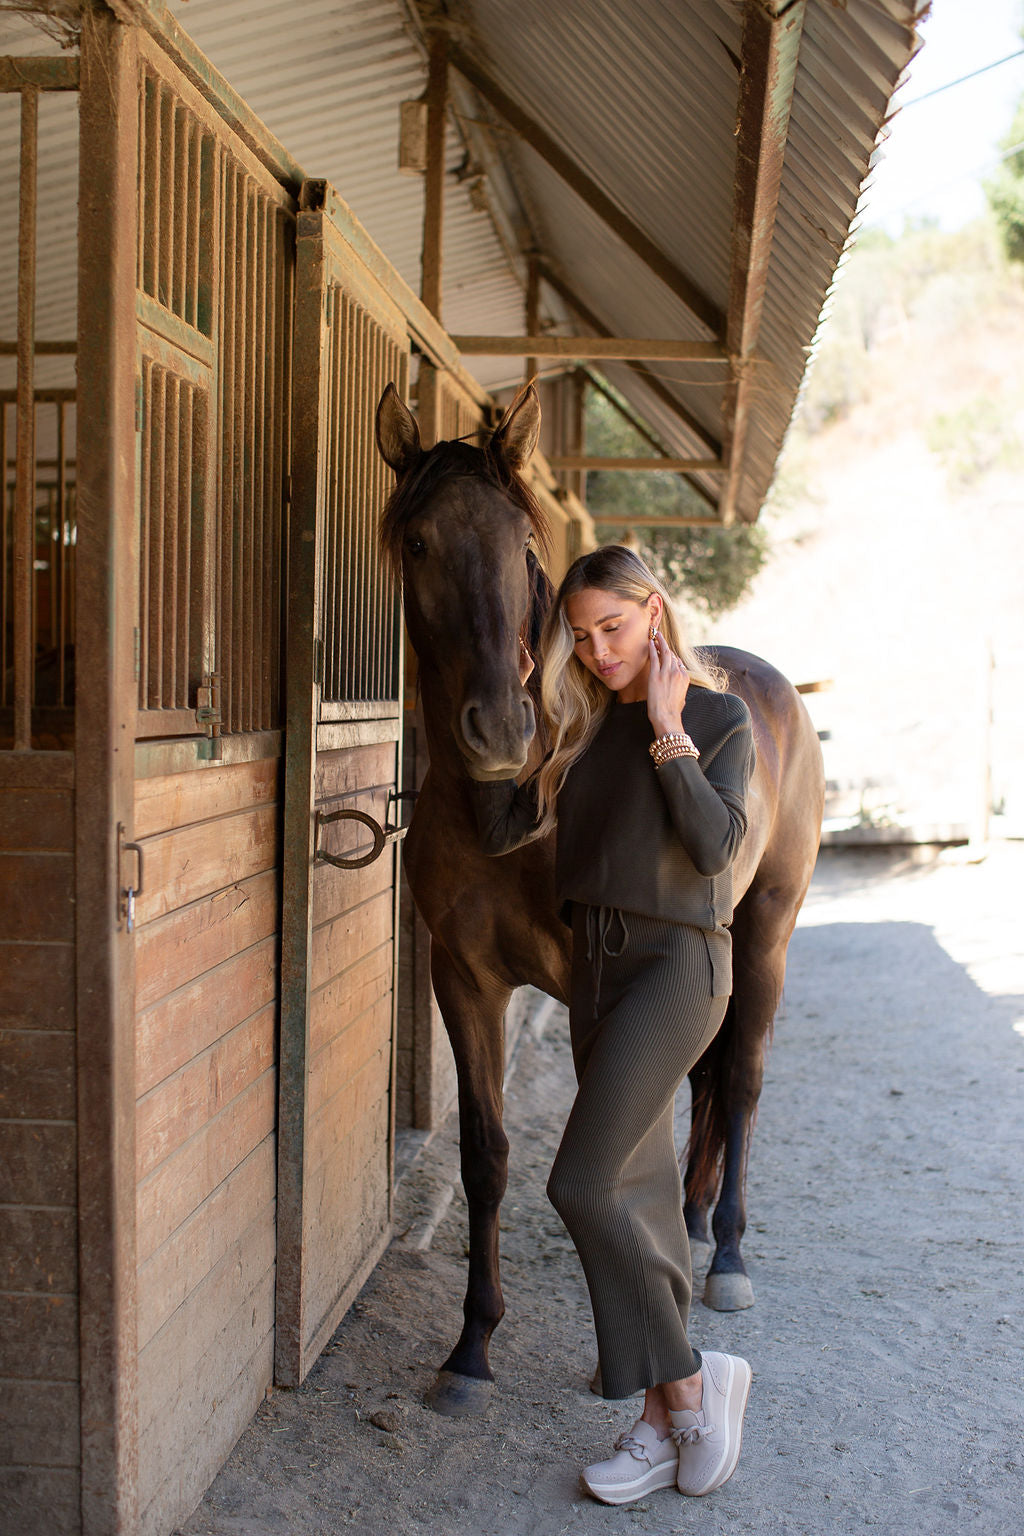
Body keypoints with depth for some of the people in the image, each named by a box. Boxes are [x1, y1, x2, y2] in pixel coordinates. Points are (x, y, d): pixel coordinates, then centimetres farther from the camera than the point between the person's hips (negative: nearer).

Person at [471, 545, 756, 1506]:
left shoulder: (720, 719, -4)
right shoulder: (580, 726, 11)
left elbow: (715, 846, -18)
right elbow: (500, 830, 4)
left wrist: (668, 731, -16)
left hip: (678, 965, -6)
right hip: (596, 966, 7)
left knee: (584, 1185, -14)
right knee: (641, 1190, 10)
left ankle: (689, 1386, 3)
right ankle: (669, 1419, 21)